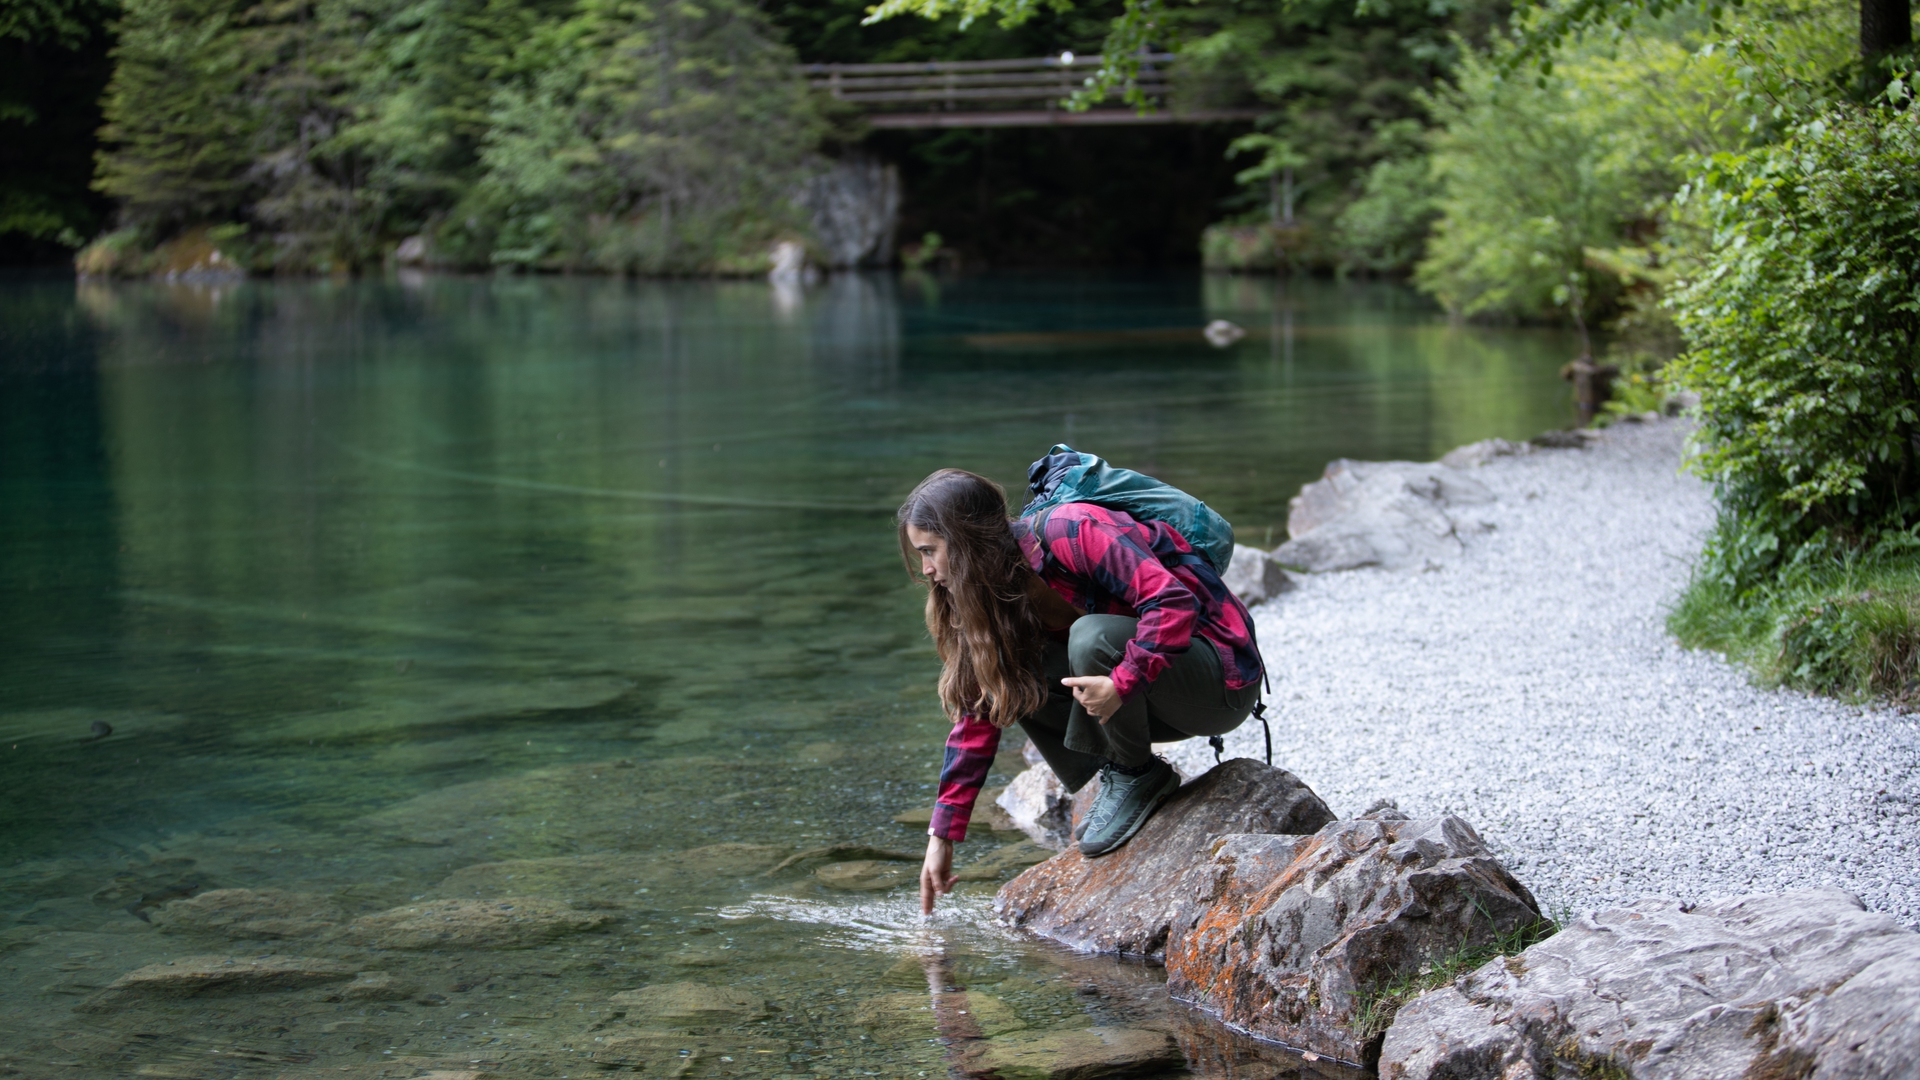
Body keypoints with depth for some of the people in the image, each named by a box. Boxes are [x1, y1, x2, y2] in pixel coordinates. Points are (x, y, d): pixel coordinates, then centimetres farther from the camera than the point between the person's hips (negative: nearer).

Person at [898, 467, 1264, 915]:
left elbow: (1172, 599, -29)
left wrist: (1121, 682, -39)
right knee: (1008, 677, -9)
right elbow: (977, 713, 4)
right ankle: (1120, 780, 0)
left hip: (1224, 684, -8)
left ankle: (1138, 775, -10)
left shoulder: (1069, 533, -22)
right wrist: (942, 836, 1)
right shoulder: (1001, 596, 4)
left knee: (1092, 637, -32)